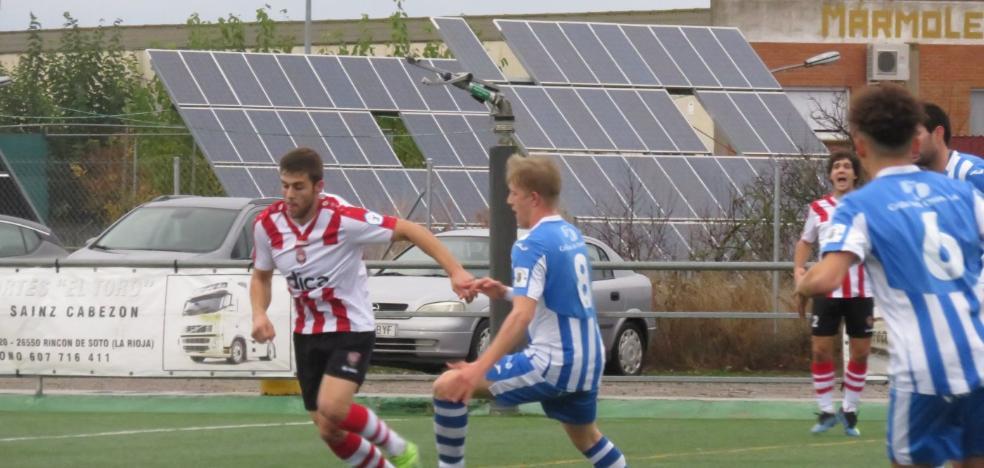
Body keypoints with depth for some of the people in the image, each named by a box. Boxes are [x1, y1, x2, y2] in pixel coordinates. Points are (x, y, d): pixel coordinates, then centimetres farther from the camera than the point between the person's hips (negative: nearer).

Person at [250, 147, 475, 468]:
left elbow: (408, 230, -16)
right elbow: (261, 276, 11)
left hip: (351, 330, -5)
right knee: (330, 432, 3)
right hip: (307, 333, 5)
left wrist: (455, 271, -24)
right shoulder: (267, 225, -7)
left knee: (332, 408, -26)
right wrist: (259, 314, -10)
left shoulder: (343, 219, -22)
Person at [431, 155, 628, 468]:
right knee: (587, 438, 30)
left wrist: (478, 370, -31)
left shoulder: (532, 246, -14)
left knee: (448, 387, -8)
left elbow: (522, 316, -25)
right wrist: (505, 292, 16)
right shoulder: (572, 236, 12)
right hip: (588, 364, 9)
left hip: (552, 362, -9)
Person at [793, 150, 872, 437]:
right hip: (827, 291, 1)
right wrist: (799, 268, 2)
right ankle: (826, 412, 10)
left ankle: (849, 412, 17)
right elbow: (805, 242, 19)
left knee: (860, 353, 2)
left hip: (860, 292, -1)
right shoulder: (818, 209, 5)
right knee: (821, 350, -2)